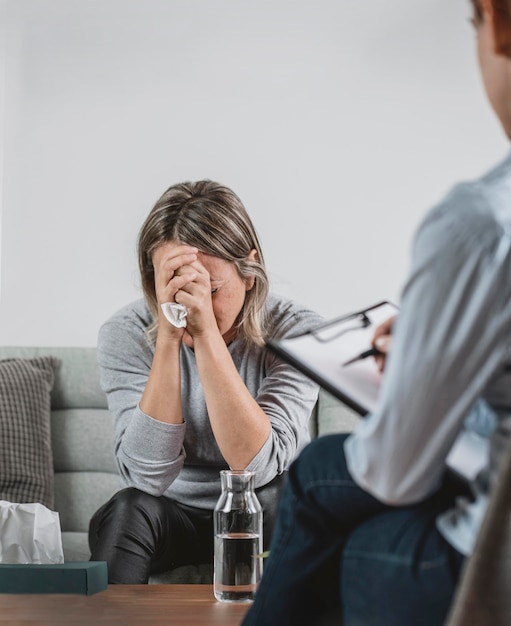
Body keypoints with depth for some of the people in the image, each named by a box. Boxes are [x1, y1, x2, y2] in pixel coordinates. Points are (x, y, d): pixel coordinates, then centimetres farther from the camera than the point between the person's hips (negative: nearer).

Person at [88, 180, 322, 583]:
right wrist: (169, 335, -33)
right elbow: (150, 476, -26)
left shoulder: (296, 331, -19)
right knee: (126, 511, -29)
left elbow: (257, 467, -31)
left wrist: (206, 332, -36)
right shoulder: (126, 335, -15)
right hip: (174, 517, 0)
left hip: (267, 520, 0)